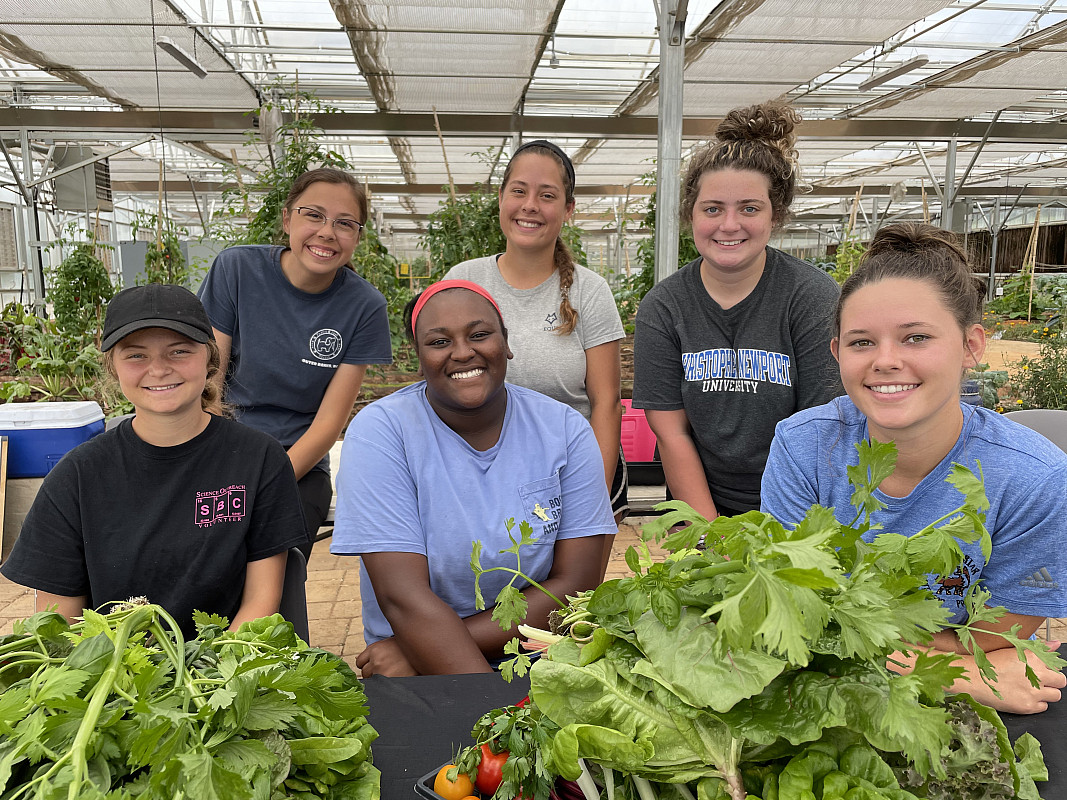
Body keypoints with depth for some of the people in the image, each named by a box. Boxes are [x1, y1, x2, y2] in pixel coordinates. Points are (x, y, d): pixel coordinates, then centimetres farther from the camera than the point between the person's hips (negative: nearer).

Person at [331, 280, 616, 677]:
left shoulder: (565, 430, -4)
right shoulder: (379, 432, -9)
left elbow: (576, 584, -8)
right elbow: (404, 598, -16)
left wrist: (423, 649, -14)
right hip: (419, 686, -2)